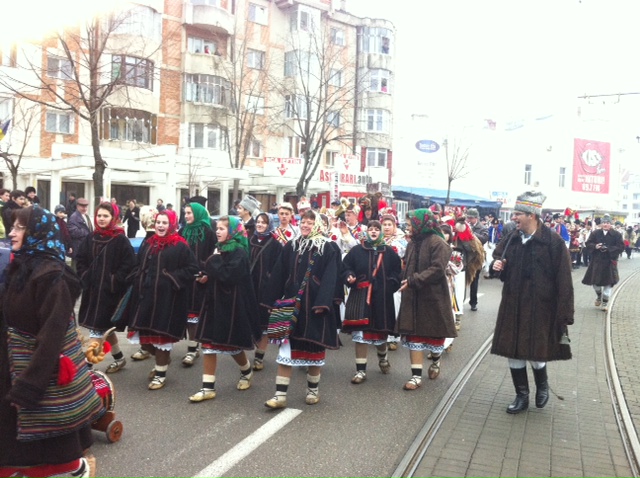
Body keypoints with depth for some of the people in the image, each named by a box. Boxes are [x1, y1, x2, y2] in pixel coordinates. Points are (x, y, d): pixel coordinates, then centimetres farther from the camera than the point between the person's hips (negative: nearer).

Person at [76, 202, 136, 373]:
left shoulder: (120, 239, -9)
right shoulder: (90, 238, 6)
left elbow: (129, 263, -12)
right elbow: (80, 260, 13)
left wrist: (114, 281, -15)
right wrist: (85, 278, 1)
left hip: (110, 291, -6)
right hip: (92, 289, 6)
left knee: (97, 329, -5)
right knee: (104, 327, 15)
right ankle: (119, 358, 30)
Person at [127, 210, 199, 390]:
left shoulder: (180, 246, -8)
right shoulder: (148, 244, 13)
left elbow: (192, 268, -11)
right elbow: (138, 266, 22)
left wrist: (173, 279, -18)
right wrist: (138, 281, 6)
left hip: (167, 297, -6)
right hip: (146, 295, 6)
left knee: (162, 333, 1)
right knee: (145, 330, 9)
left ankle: (161, 373, 15)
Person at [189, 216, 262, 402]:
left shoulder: (239, 252, -13)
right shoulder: (220, 249, 12)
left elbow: (228, 275, -26)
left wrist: (213, 262, -15)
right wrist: (207, 278, -2)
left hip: (232, 304, -7)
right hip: (215, 301, 8)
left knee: (232, 343, 9)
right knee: (209, 344, 2)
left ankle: (247, 372, 36)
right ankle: (208, 387, 7)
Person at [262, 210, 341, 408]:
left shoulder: (328, 249, -4)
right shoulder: (290, 247, 9)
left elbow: (330, 278, -11)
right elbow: (278, 275, 8)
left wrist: (322, 303, -21)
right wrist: (271, 301, 4)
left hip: (314, 305, -3)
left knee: (313, 348, 9)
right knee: (286, 348, 0)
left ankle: (312, 390, 26)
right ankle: (280, 394, 3)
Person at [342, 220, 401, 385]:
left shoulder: (389, 252, 7)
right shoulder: (356, 250, 3)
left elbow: (397, 271, 8)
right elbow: (345, 267, 5)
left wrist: (392, 284, -8)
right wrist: (349, 277, -14)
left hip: (382, 297, 1)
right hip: (360, 296, -1)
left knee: (381, 330, 11)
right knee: (360, 332, -5)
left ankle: (382, 356, 44)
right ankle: (361, 370, 5)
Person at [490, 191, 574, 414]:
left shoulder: (553, 242, -13)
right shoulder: (511, 239, 3)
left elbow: (563, 281, -13)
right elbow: (498, 262, 18)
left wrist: (564, 315, -15)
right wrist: (496, 266, -7)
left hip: (540, 309, -5)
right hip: (513, 307, 5)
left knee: (535, 354, 4)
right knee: (513, 352, 9)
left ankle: (542, 385, 37)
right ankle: (522, 396, 27)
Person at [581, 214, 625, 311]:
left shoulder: (616, 234, -4)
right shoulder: (595, 233, 2)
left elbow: (621, 247, -9)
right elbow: (588, 244, 3)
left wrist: (608, 249, -21)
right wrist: (595, 246, -18)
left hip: (610, 262, -2)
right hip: (596, 261, 2)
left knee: (608, 282, 2)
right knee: (595, 281, 7)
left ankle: (605, 301, 17)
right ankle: (598, 295, 37)